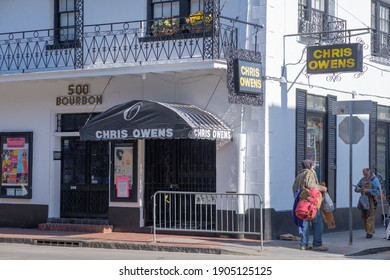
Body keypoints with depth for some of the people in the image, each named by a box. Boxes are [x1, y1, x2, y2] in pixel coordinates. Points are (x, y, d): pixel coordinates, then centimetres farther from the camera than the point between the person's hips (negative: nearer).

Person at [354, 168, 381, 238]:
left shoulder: (374, 180, -5)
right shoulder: (362, 180, 14)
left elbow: (377, 191, -13)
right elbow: (356, 188, 16)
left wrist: (367, 190, -19)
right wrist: (360, 189, -8)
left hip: (371, 200, -7)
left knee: (370, 216, -11)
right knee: (364, 216, 8)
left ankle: (370, 232, -12)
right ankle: (369, 230, 19)